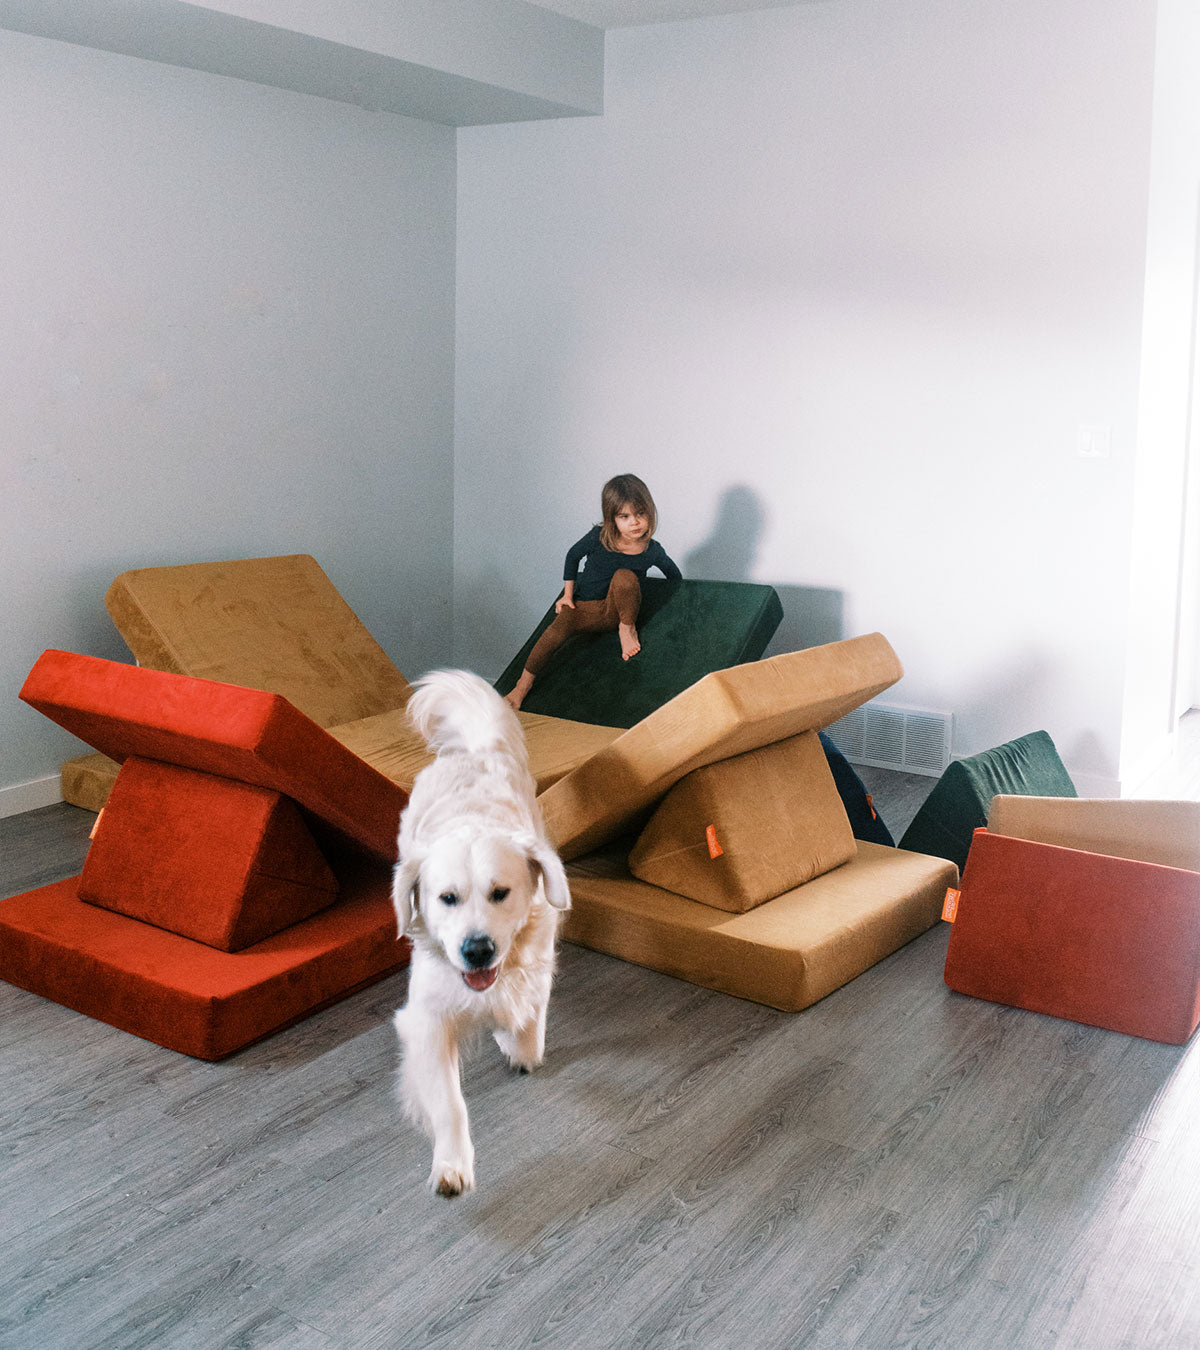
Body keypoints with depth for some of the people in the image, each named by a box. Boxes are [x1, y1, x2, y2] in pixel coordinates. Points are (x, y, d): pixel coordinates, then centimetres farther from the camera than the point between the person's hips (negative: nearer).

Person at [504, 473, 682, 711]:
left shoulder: (652, 551, -10)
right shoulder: (598, 538, -13)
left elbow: (672, 573, 14)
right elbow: (573, 555, 6)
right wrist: (568, 594, 6)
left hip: (617, 610, -1)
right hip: (585, 607, 1)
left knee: (625, 576, -31)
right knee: (559, 626, -28)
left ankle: (628, 628, -8)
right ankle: (524, 684, -15)